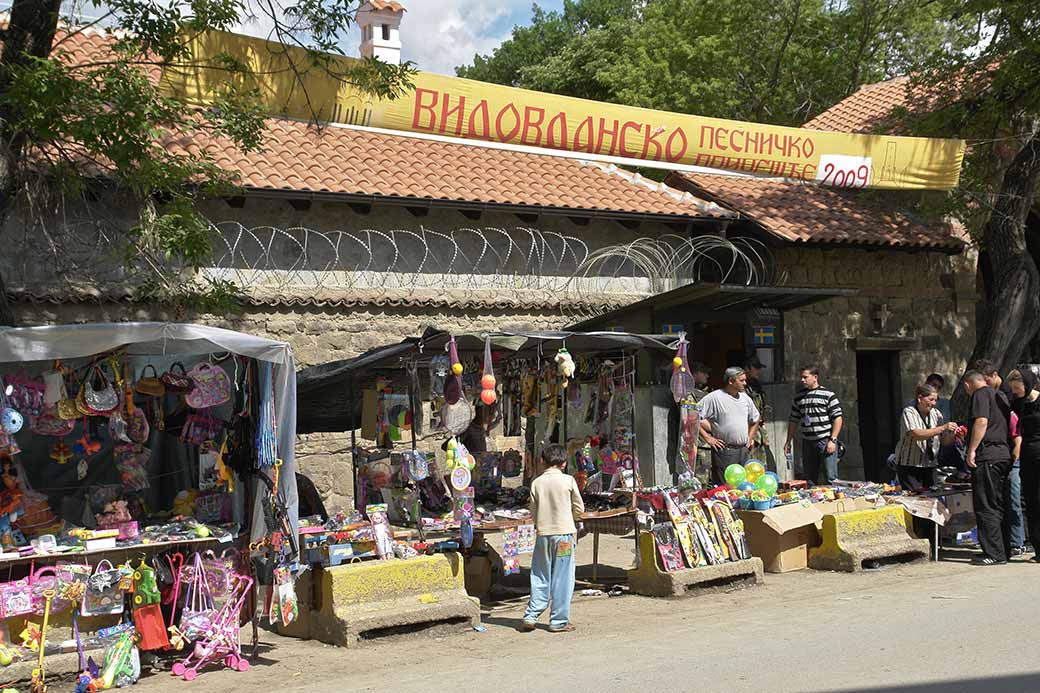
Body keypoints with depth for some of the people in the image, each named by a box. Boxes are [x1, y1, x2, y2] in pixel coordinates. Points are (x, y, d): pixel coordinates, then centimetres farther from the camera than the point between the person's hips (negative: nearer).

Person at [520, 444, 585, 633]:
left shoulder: (537, 483, 1)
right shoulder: (568, 480, -6)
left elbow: (533, 513, 5)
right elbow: (579, 509, 0)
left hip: (543, 534, 3)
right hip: (564, 533, -3)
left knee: (540, 577, 13)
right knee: (562, 579, 4)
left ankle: (530, 616, 9)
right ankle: (559, 621, 7)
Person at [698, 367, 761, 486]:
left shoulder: (745, 398, 12)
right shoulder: (714, 398, -8)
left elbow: (755, 419, 29)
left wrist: (750, 438, 18)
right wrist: (707, 437, -11)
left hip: (743, 450, 6)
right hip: (724, 450, -6)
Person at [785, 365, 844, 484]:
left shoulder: (828, 395, -3)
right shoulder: (798, 397, 12)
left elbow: (838, 419, -5)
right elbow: (794, 420, 18)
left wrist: (833, 440, -12)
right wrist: (789, 441, 13)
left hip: (826, 441, -5)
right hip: (807, 442, 5)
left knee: (831, 478, -5)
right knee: (808, 480, 8)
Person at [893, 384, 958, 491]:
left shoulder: (936, 414, 7)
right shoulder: (909, 412, -9)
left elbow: (946, 440, 5)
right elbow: (916, 435, -25)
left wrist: (953, 434, -18)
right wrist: (942, 428, -28)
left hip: (930, 464, 5)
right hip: (909, 465, -5)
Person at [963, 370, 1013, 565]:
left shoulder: (981, 394, -6)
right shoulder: (1000, 395, 21)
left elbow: (981, 421, -19)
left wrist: (972, 450, -18)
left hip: (987, 456, -9)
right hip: (1004, 455, 9)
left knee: (986, 507, -7)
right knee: (999, 506, 13)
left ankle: (995, 553, -8)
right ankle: (1004, 550, 17)